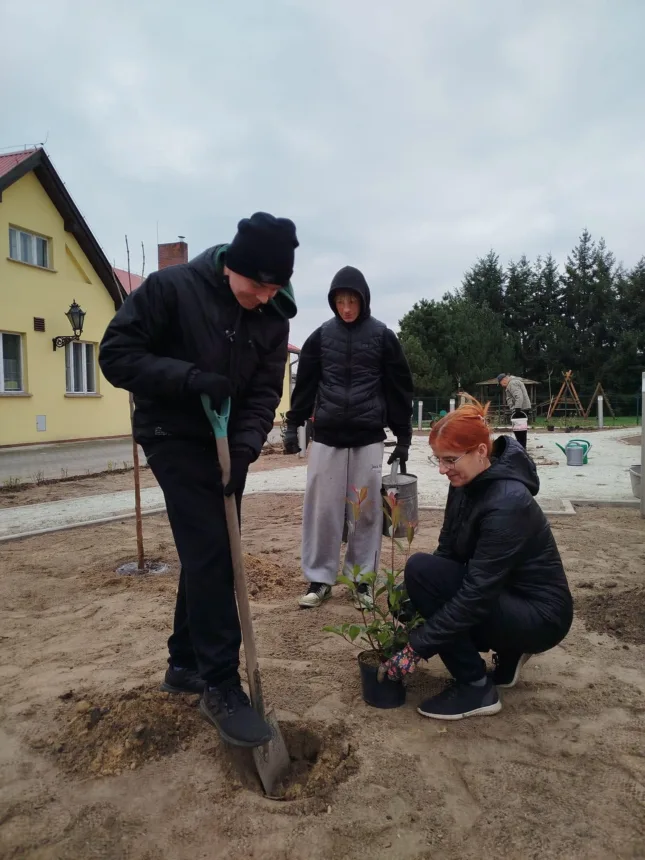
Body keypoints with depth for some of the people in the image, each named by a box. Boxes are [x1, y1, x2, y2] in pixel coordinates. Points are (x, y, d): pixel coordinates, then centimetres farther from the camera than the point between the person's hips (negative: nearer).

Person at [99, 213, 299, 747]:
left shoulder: (273, 318, -2)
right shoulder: (171, 287, -16)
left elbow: (265, 391, -2)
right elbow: (116, 354, -16)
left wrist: (246, 446, -19)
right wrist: (191, 377, -28)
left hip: (228, 445, 6)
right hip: (174, 437, -6)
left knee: (209, 555, 10)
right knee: (209, 554, -13)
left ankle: (185, 663, 27)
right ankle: (220, 685, -1)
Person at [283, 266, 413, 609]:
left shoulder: (382, 335, 1)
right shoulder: (321, 336, 5)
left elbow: (399, 388, 3)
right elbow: (305, 384, 10)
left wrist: (403, 437, 2)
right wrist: (292, 426, 6)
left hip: (368, 438, -1)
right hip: (326, 436, 1)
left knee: (367, 510, 5)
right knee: (321, 509, 3)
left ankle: (362, 578, 19)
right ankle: (320, 578, 16)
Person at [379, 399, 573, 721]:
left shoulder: (507, 504, -30)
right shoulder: (467, 484, -4)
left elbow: (476, 593, -30)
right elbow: (447, 550, 2)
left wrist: (416, 648, -25)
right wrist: (410, 603, -9)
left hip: (541, 615, -9)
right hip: (503, 596, 9)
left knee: (421, 569, -22)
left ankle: (476, 688, -9)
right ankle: (509, 651, 14)